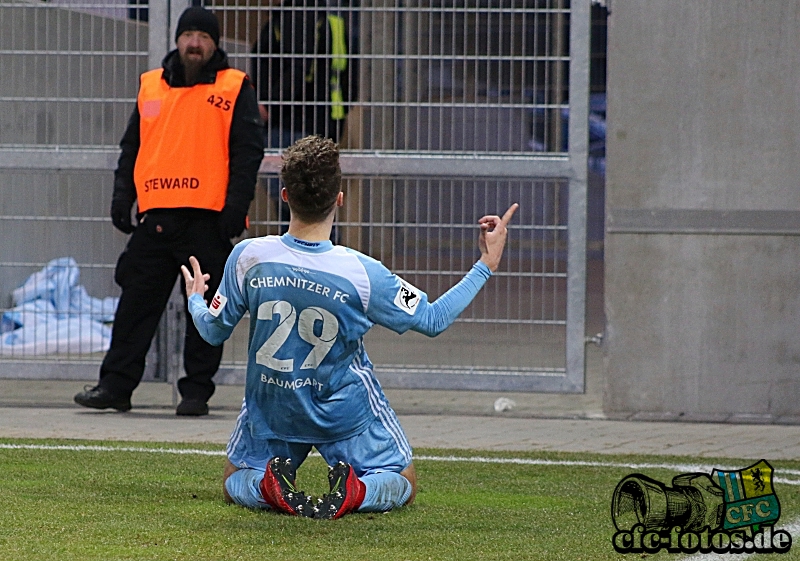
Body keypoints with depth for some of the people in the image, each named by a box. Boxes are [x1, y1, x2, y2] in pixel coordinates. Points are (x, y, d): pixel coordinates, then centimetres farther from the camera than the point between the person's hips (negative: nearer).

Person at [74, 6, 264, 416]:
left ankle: (196, 390, 7)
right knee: (136, 303, 3)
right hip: (156, 217, 4)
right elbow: (132, 147, 19)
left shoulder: (234, 89, 4)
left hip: (208, 217, -4)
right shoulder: (151, 86, 15)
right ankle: (116, 385, 7)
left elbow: (248, 151, -2)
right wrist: (122, 198, 9)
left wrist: (236, 206, -11)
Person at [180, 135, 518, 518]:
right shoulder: (362, 273, -24)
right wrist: (486, 266, -3)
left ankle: (268, 486, -11)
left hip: (271, 411, 1)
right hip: (346, 414, -1)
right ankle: (356, 492, -16)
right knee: (403, 484, 19)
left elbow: (214, 332, -4)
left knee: (235, 483, 25)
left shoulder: (248, 257, -19)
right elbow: (432, 320, -11)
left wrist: (195, 300, 19)